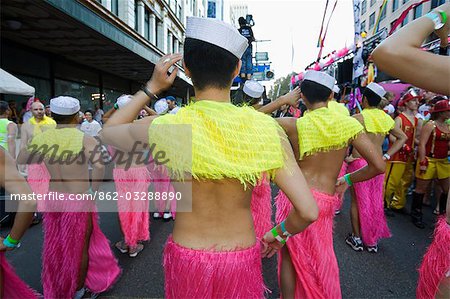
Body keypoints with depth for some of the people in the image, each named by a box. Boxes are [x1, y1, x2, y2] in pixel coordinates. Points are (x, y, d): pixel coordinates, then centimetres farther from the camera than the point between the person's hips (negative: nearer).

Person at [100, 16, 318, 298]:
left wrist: (152, 87, 2)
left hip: (187, 258, 0)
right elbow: (308, 211, -17)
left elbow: (106, 132, 1)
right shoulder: (266, 129, -19)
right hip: (242, 259, 1)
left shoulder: (163, 129, -21)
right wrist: (279, 234, 3)